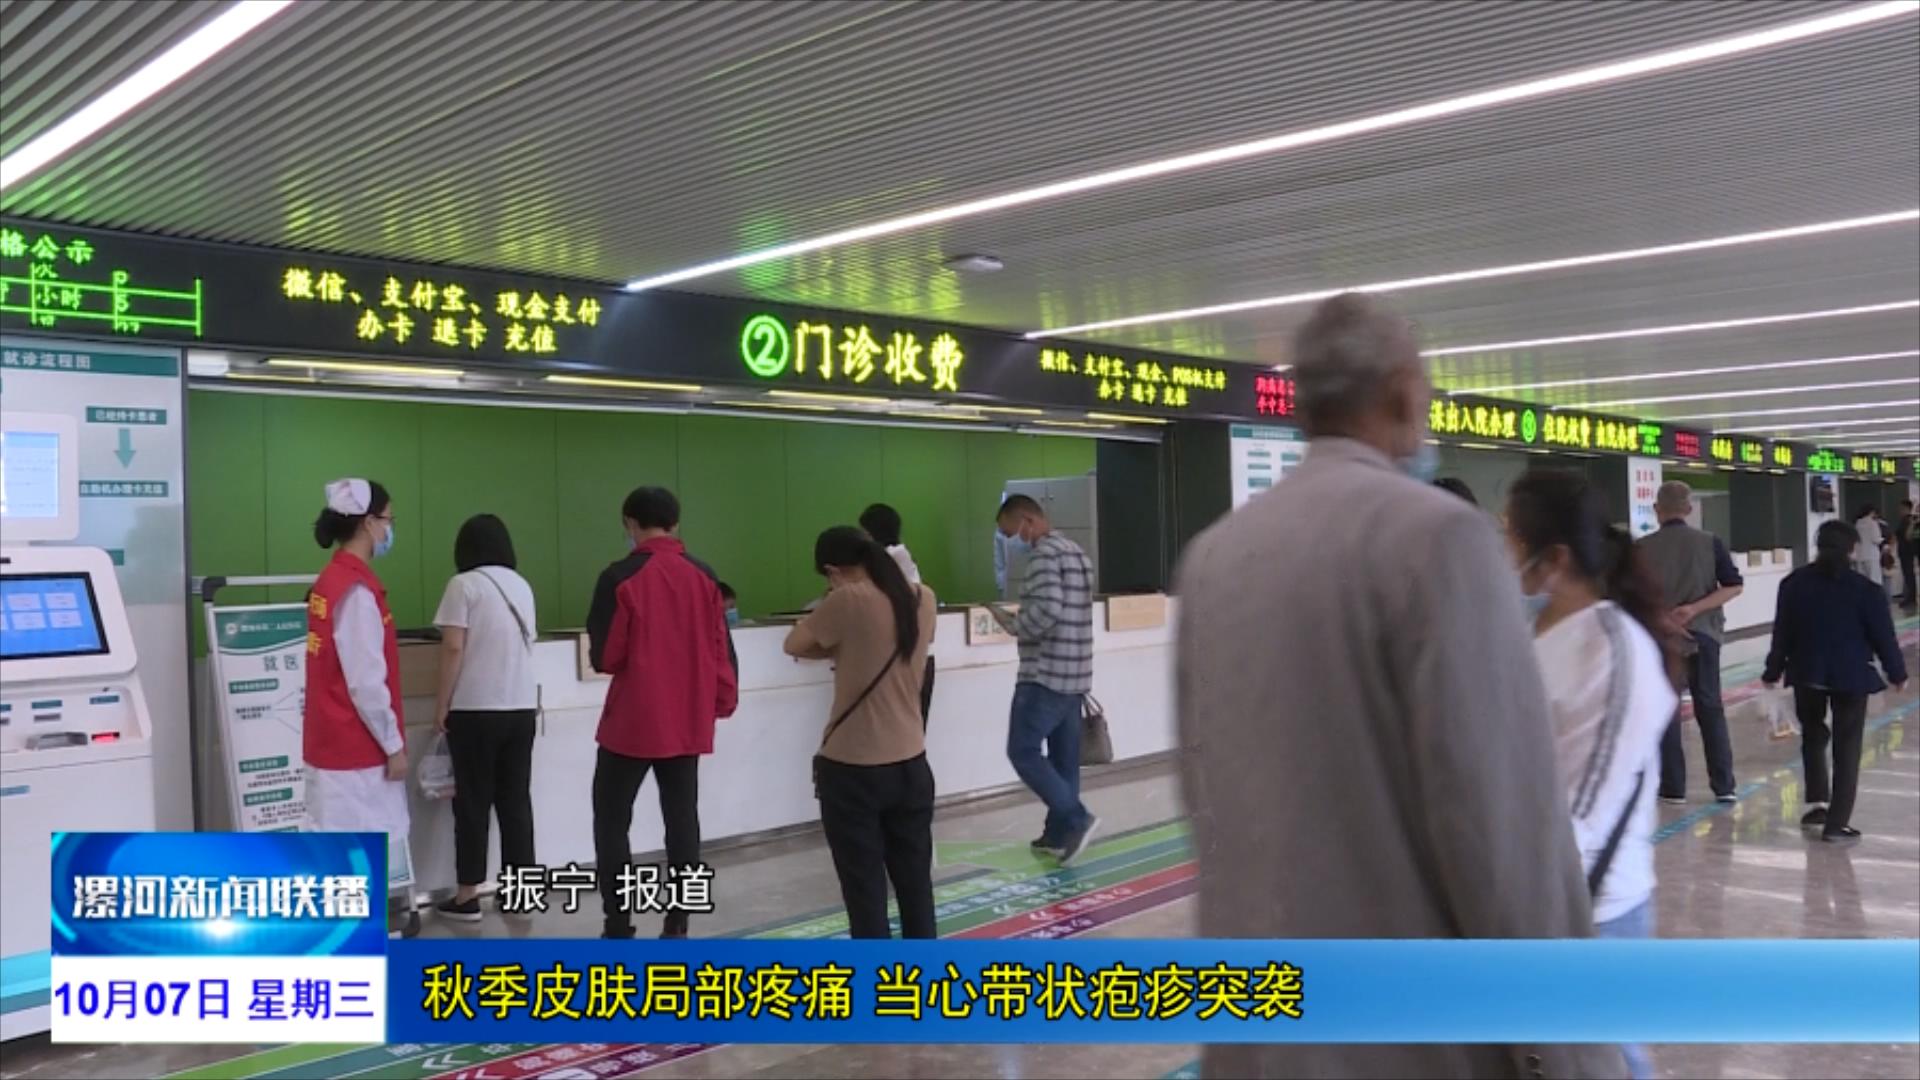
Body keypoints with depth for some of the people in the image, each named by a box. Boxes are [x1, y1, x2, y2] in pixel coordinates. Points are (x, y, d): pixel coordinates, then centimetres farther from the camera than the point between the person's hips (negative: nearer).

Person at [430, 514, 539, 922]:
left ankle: (467, 895, 8)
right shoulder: (521, 585, 11)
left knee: (473, 801, 3)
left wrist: (442, 705, -5)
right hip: (521, 706, 5)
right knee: (516, 799, 9)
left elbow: (454, 649, -12)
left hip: (475, 708, -5)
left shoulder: (464, 584, -7)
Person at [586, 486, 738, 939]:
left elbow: (604, 656, -9)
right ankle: (677, 925, 12)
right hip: (688, 721, 4)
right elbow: (721, 648, 3)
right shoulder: (703, 576, 0)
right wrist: (723, 701, 13)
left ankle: (618, 927, 5)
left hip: (633, 722, -4)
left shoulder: (620, 578, -11)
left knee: (611, 821, 7)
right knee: (682, 819, 10)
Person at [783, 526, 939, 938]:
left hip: (852, 768, -6)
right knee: (915, 880, 16)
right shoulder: (922, 599, 1)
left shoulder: (849, 601, -16)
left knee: (864, 887, 5)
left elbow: (794, 645, -4)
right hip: (909, 762, 6)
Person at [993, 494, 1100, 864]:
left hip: (1045, 674, -10)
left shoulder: (1044, 553, -13)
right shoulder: (1076, 552, 17)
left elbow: (1048, 610, -25)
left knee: (1023, 751, -4)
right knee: (1064, 756, 11)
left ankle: (1075, 819, -8)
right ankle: (1059, 833, 16)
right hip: (1075, 674, 10)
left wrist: (1012, 625, -9)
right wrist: (1021, 621, 17)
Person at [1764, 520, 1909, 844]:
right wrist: (1897, 673, 10)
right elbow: (1883, 636, -5)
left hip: (1807, 673, 3)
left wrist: (1773, 671, 14)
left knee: (1813, 736, 23)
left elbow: (1782, 632, 4)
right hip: (1851, 675, -3)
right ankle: (1837, 822, 3)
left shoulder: (1793, 583, -1)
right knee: (1847, 748, 4)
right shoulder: (1865, 590, -11)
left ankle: (1817, 803, 17)